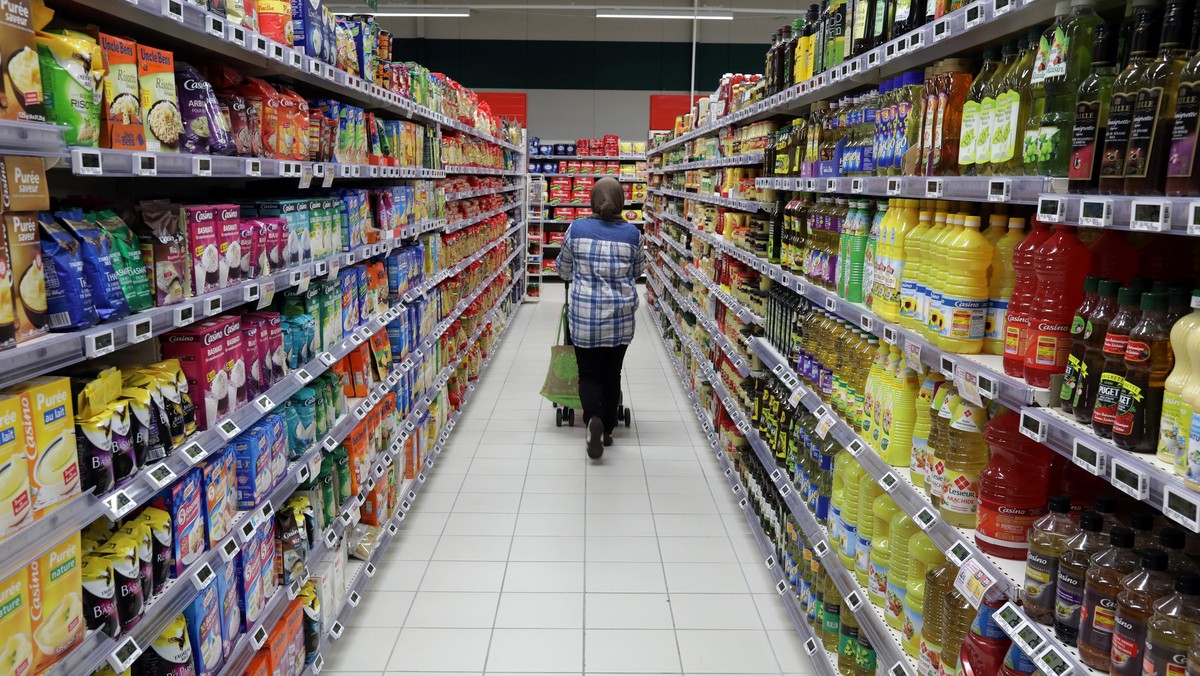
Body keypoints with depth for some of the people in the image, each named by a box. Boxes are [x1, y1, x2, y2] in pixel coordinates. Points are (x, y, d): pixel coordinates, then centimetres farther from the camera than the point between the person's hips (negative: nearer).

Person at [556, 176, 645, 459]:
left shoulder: (576, 229, -3)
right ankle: (608, 429, 20)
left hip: (584, 315, -1)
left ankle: (593, 418, -15)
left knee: (589, 373, 9)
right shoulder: (632, 233, -2)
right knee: (612, 373, 14)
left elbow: (563, 270, 11)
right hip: (620, 316, 1)